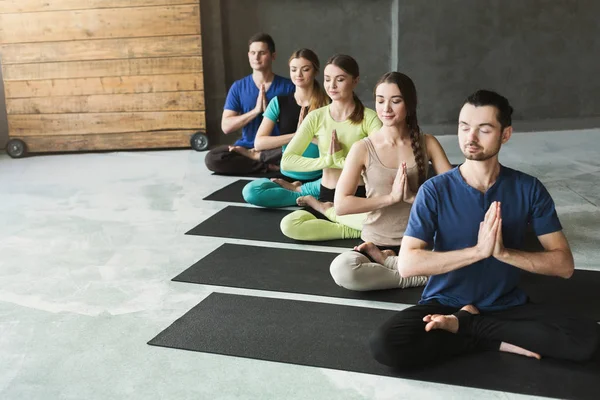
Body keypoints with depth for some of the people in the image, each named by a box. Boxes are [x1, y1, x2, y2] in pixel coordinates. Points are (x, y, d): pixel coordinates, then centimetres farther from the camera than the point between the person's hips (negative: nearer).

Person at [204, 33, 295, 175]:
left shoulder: (287, 86, -1)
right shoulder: (238, 87, 3)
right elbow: (226, 127, -5)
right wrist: (256, 110, -16)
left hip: (278, 147, -2)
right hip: (247, 146, 2)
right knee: (211, 158, -25)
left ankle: (254, 157, -13)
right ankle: (269, 165, -18)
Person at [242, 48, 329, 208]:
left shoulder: (327, 104, 1)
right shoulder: (279, 102, 3)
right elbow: (259, 143, -6)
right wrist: (297, 135, -13)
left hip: (319, 178, -1)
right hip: (287, 177, 1)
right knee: (250, 192, -27)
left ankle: (294, 189, -11)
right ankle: (310, 197, -14)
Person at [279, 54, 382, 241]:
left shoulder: (369, 117, -7)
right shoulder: (316, 117, 1)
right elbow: (287, 161, -7)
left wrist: (341, 160, -18)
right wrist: (327, 161, -17)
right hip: (327, 195, 2)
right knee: (288, 225, -28)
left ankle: (325, 210, -8)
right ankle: (357, 230, -12)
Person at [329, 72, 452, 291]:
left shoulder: (427, 143, 1)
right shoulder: (362, 148, -5)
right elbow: (340, 205, -13)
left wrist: (412, 196, -20)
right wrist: (391, 197, -18)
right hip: (376, 244, -1)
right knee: (341, 269, -35)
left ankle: (384, 261, -8)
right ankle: (421, 277, -14)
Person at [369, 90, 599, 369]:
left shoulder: (529, 189, -5)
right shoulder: (435, 190, -10)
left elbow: (564, 264, -7)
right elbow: (407, 264, -19)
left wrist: (504, 252, -24)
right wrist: (478, 250, -27)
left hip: (507, 305, 2)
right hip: (444, 303, -1)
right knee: (385, 344, -29)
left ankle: (465, 324, -10)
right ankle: (495, 340, -11)